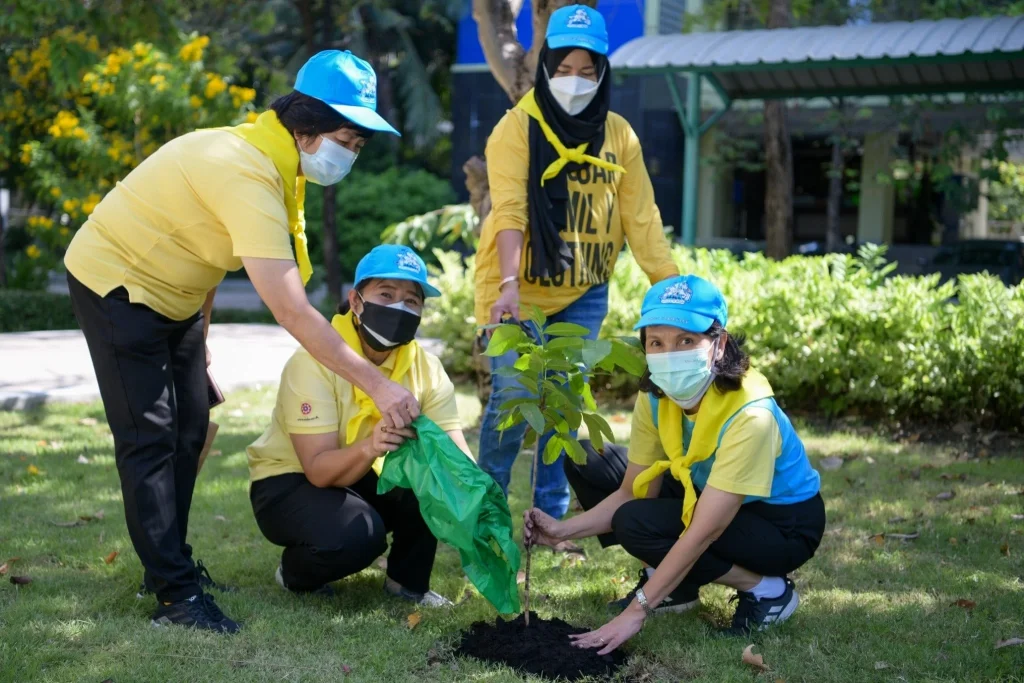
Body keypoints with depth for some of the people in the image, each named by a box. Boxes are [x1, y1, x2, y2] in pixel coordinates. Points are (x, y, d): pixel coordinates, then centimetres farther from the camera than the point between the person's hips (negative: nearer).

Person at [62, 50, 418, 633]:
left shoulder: (274, 157, -3)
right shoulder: (249, 175, -34)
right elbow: (292, 312, -38)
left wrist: (199, 335, 12)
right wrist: (377, 384, -37)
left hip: (170, 291, 10)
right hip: (116, 284, -10)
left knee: (189, 431, 11)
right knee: (150, 439, -11)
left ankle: (168, 563, 23)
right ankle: (176, 594, -9)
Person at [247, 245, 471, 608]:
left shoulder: (426, 369, -10)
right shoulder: (314, 361, -24)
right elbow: (319, 470, -30)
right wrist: (369, 448, -51)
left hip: (365, 479, 5)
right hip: (291, 481, -4)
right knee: (354, 534, -35)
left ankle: (408, 580, -1)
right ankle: (296, 573, 0)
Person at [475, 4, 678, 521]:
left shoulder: (619, 135, 4)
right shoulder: (518, 127, -8)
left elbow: (642, 219, 3)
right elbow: (509, 210, -18)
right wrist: (509, 284, -30)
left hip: (582, 294, 4)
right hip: (520, 290, -3)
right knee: (512, 396, -10)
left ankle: (552, 513, 19)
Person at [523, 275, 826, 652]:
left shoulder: (748, 415, -33)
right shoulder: (655, 397, -13)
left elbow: (704, 531, -34)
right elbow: (632, 493, -6)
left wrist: (635, 612, -34)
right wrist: (564, 530, -23)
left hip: (784, 525, -7)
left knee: (638, 525, -28)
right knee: (587, 462, -4)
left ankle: (766, 589, -10)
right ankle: (674, 582, 6)